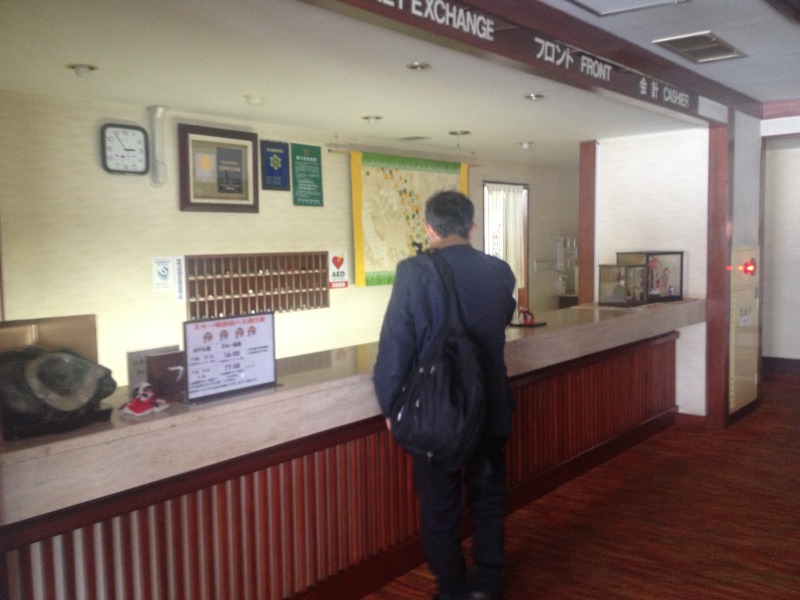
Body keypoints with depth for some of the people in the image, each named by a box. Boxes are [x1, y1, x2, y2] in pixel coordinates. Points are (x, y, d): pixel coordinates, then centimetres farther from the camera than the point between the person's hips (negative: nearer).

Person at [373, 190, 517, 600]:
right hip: (490, 407, 3)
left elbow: (395, 346, -17)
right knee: (489, 496, 19)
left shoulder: (414, 272, -17)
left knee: (440, 504, 13)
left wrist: (391, 405, -4)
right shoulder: (500, 272, -4)